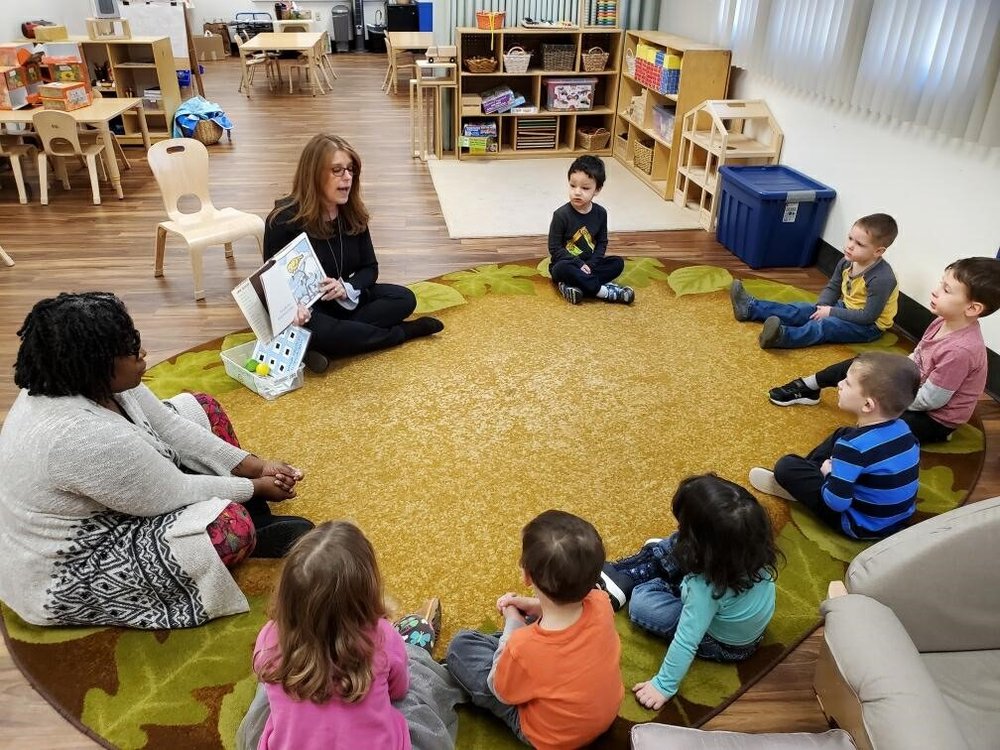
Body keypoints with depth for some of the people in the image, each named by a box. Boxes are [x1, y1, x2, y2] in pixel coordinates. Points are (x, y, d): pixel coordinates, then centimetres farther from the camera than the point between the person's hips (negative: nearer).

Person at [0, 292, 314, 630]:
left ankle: (258, 521, 6)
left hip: (93, 511, 10)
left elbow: (170, 429, -3)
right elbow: (172, 494, -26)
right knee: (232, 525, -29)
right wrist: (256, 487, -12)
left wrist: (256, 466, -7)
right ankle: (255, 540, 7)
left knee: (203, 410, 5)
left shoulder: (90, 381, -11)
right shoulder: (81, 437, -37)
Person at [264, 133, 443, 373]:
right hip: (304, 308, -5)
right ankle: (402, 332, -17)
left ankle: (320, 347, -24)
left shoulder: (353, 214, -3)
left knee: (404, 299, -14)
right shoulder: (284, 220, -19)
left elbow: (369, 268, 2)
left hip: (343, 301, 6)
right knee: (316, 331, -39)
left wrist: (347, 288, -22)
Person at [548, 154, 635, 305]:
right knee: (562, 269, -36)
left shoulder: (600, 213, -3)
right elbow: (554, 248, -14)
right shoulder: (561, 215, -16)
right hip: (566, 264, -5)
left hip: (589, 263, 5)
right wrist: (579, 264, -22)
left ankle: (570, 286, -27)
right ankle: (605, 291, -31)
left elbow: (602, 243, 3)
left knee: (618, 263, -15)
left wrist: (590, 264, -14)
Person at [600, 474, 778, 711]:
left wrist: (664, 685, -23)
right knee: (677, 547, 7)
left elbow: (686, 642, -34)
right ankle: (617, 573, 23)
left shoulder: (708, 586, -42)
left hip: (725, 645, -6)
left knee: (641, 603, -7)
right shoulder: (751, 542, -26)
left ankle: (621, 583, 25)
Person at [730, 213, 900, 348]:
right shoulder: (846, 262, -5)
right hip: (845, 308, 8)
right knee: (802, 310, -2)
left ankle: (782, 336, -56)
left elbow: (869, 316, -27)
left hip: (868, 326, -8)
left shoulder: (882, 279, -29)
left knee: (825, 325, -31)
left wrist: (831, 312, -23)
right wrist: (823, 306, -11)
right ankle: (750, 307, -5)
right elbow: (832, 287, 9)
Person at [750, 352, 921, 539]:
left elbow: (836, 502, -31)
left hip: (863, 525, -7)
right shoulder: (902, 427, -8)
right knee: (842, 435, 18)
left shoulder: (854, 446, -30)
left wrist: (830, 472, -11)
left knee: (786, 467, -9)